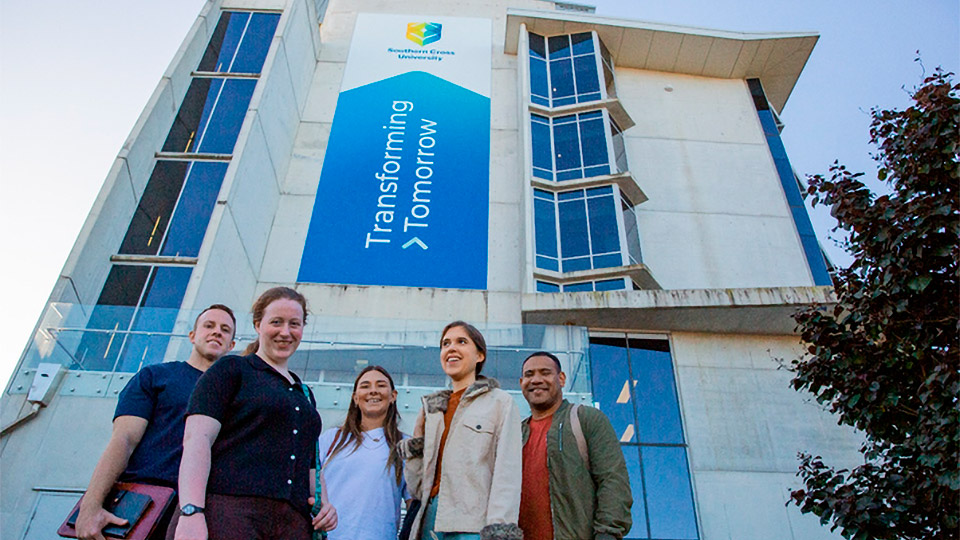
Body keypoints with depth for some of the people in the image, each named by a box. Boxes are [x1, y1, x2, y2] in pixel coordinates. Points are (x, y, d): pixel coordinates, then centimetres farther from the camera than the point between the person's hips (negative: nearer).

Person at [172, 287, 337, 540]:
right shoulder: (231, 370, 6)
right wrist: (191, 512, -19)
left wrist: (323, 504, 10)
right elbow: (196, 438, -6)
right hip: (228, 514, -5)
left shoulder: (304, 394, 24)